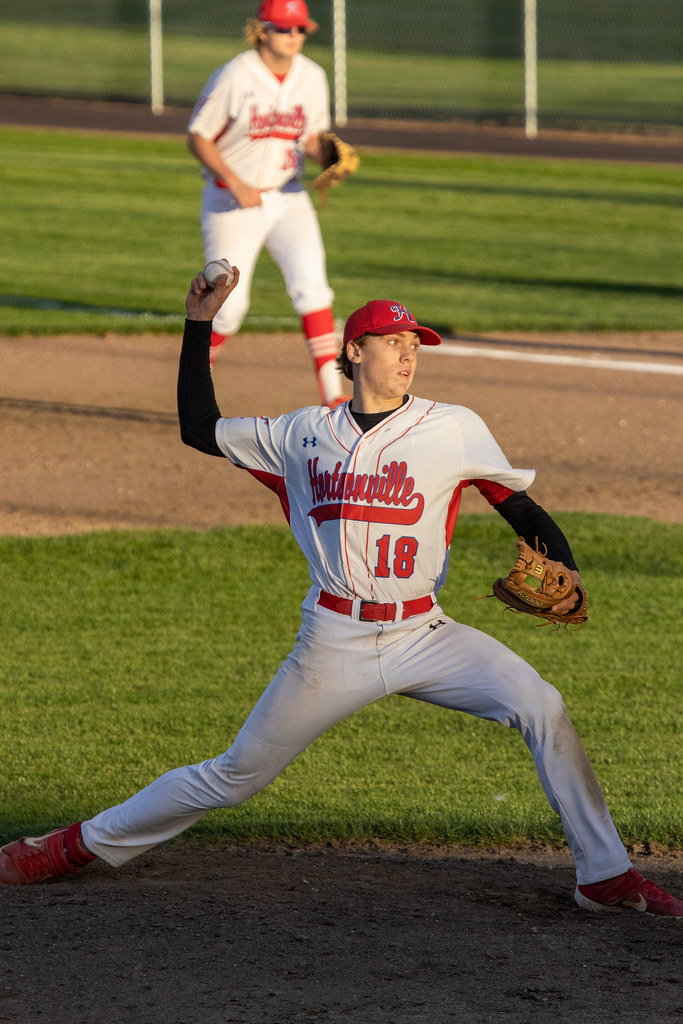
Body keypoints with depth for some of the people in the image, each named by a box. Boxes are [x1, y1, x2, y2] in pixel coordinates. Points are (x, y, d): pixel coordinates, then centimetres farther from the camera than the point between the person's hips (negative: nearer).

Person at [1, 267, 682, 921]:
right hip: (333, 643, 0)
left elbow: (522, 509, 1)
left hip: (422, 639, 0)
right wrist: (199, 326, 13)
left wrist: (563, 571, -18)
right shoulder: (306, 434, 7)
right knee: (235, 776, 3)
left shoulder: (454, 429, 0)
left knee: (540, 707, -21)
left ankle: (605, 876, -11)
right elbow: (200, 430, 16)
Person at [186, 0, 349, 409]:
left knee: (312, 284, -15)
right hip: (231, 202, -4)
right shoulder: (234, 77, -14)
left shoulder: (312, 77, 1)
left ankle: (332, 394, -17)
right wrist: (236, 184, -19)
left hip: (288, 197, 4)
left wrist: (330, 160, -10)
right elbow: (198, 138, -8)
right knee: (229, 304, -5)